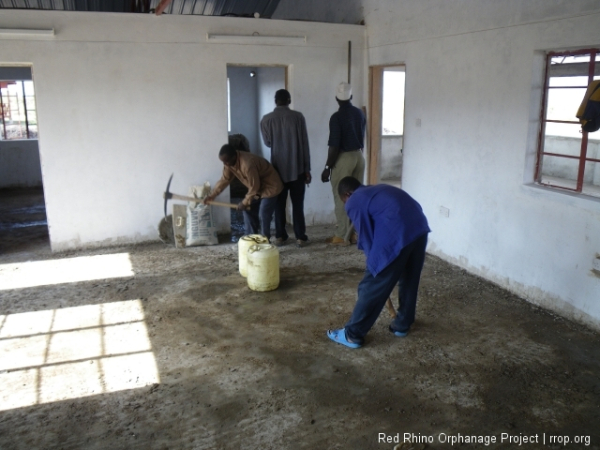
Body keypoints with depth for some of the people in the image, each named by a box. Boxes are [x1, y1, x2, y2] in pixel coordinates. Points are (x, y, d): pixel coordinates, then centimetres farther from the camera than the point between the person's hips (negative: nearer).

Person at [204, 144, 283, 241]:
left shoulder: (247, 164, -37)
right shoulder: (229, 162, -10)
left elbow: (254, 187, -27)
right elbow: (224, 180, 4)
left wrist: (245, 202, -16)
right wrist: (211, 195, 3)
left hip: (270, 187, -9)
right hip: (257, 188, 9)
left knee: (263, 215, -12)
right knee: (248, 211, 7)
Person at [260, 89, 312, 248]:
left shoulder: (266, 119, -3)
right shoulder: (298, 116, -5)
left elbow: (267, 142, 8)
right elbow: (304, 144, -5)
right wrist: (307, 169, 0)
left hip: (278, 168, 1)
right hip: (297, 168, -1)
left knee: (279, 203, 10)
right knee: (298, 204, 5)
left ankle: (280, 236, 15)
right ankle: (300, 237, 8)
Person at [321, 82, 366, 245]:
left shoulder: (336, 117, -15)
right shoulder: (360, 114, 6)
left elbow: (334, 146, -17)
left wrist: (327, 167, -11)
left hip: (344, 158, -7)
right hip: (359, 156, 7)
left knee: (341, 198, 0)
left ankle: (342, 236, 4)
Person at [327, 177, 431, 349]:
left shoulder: (354, 202, 8)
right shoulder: (379, 190, 32)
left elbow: (366, 237, 7)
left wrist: (375, 263, 21)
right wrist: (377, 261, 35)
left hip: (397, 235, -8)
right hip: (420, 228, 8)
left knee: (373, 286, 3)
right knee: (409, 280, 24)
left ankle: (352, 334, 13)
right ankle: (402, 325, 40)